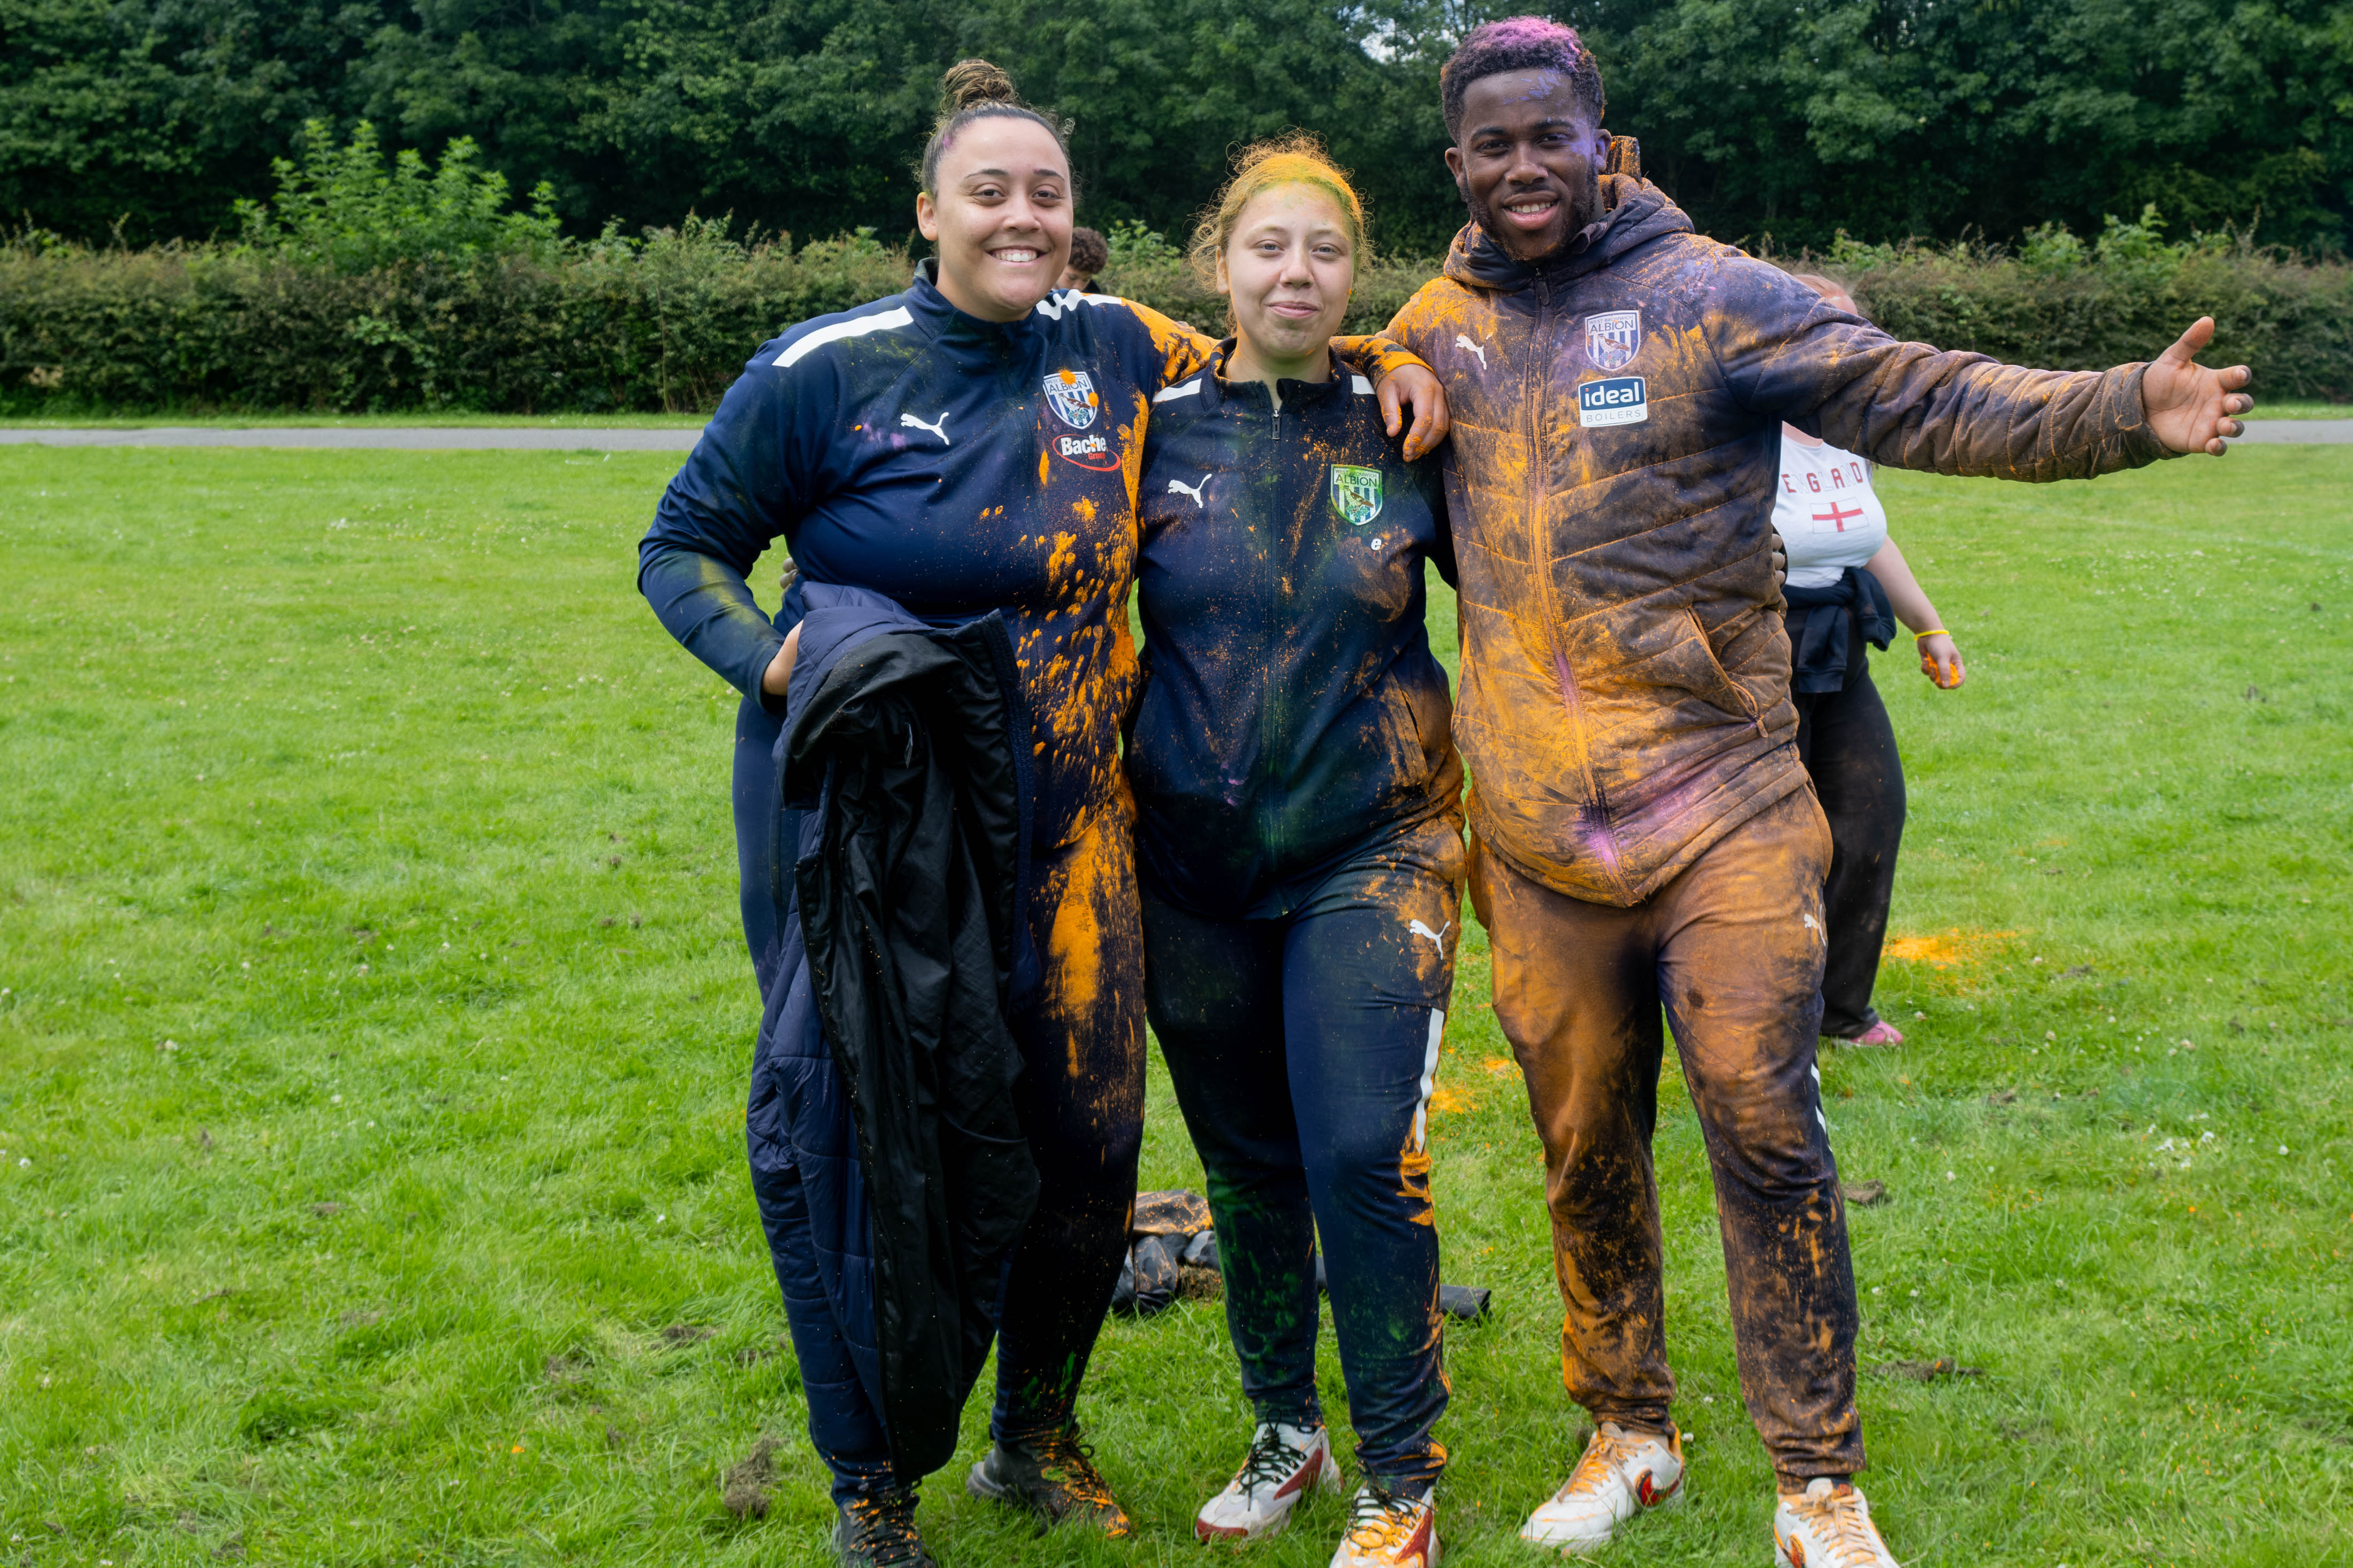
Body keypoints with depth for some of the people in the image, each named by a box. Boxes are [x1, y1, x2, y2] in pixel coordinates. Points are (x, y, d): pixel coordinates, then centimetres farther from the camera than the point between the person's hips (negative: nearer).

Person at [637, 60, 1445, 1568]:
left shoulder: (1109, 346, 4)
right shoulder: (827, 370, -7)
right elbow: (684, 546, 1)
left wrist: (1383, 355, 6)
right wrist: (771, 654, -17)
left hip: (1064, 819, 4)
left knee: (1086, 1128, 8)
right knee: (849, 1135, 1)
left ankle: (1037, 1435, 33)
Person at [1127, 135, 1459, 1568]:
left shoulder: (1403, 426, -2)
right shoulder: (1155, 425, -1)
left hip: (1370, 849, -2)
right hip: (1194, 861, 2)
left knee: (1364, 1155, -10)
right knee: (1246, 1162, 13)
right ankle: (1286, 1433, 32)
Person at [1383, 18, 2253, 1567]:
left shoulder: (1714, 298, -4)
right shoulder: (1439, 325, 9)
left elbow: (1921, 397, -13)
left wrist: (2123, 408, -27)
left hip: (1720, 810, -3)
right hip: (1536, 831, 4)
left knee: (1769, 1138, -4)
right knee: (1584, 1151, 12)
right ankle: (1627, 1438, 31)